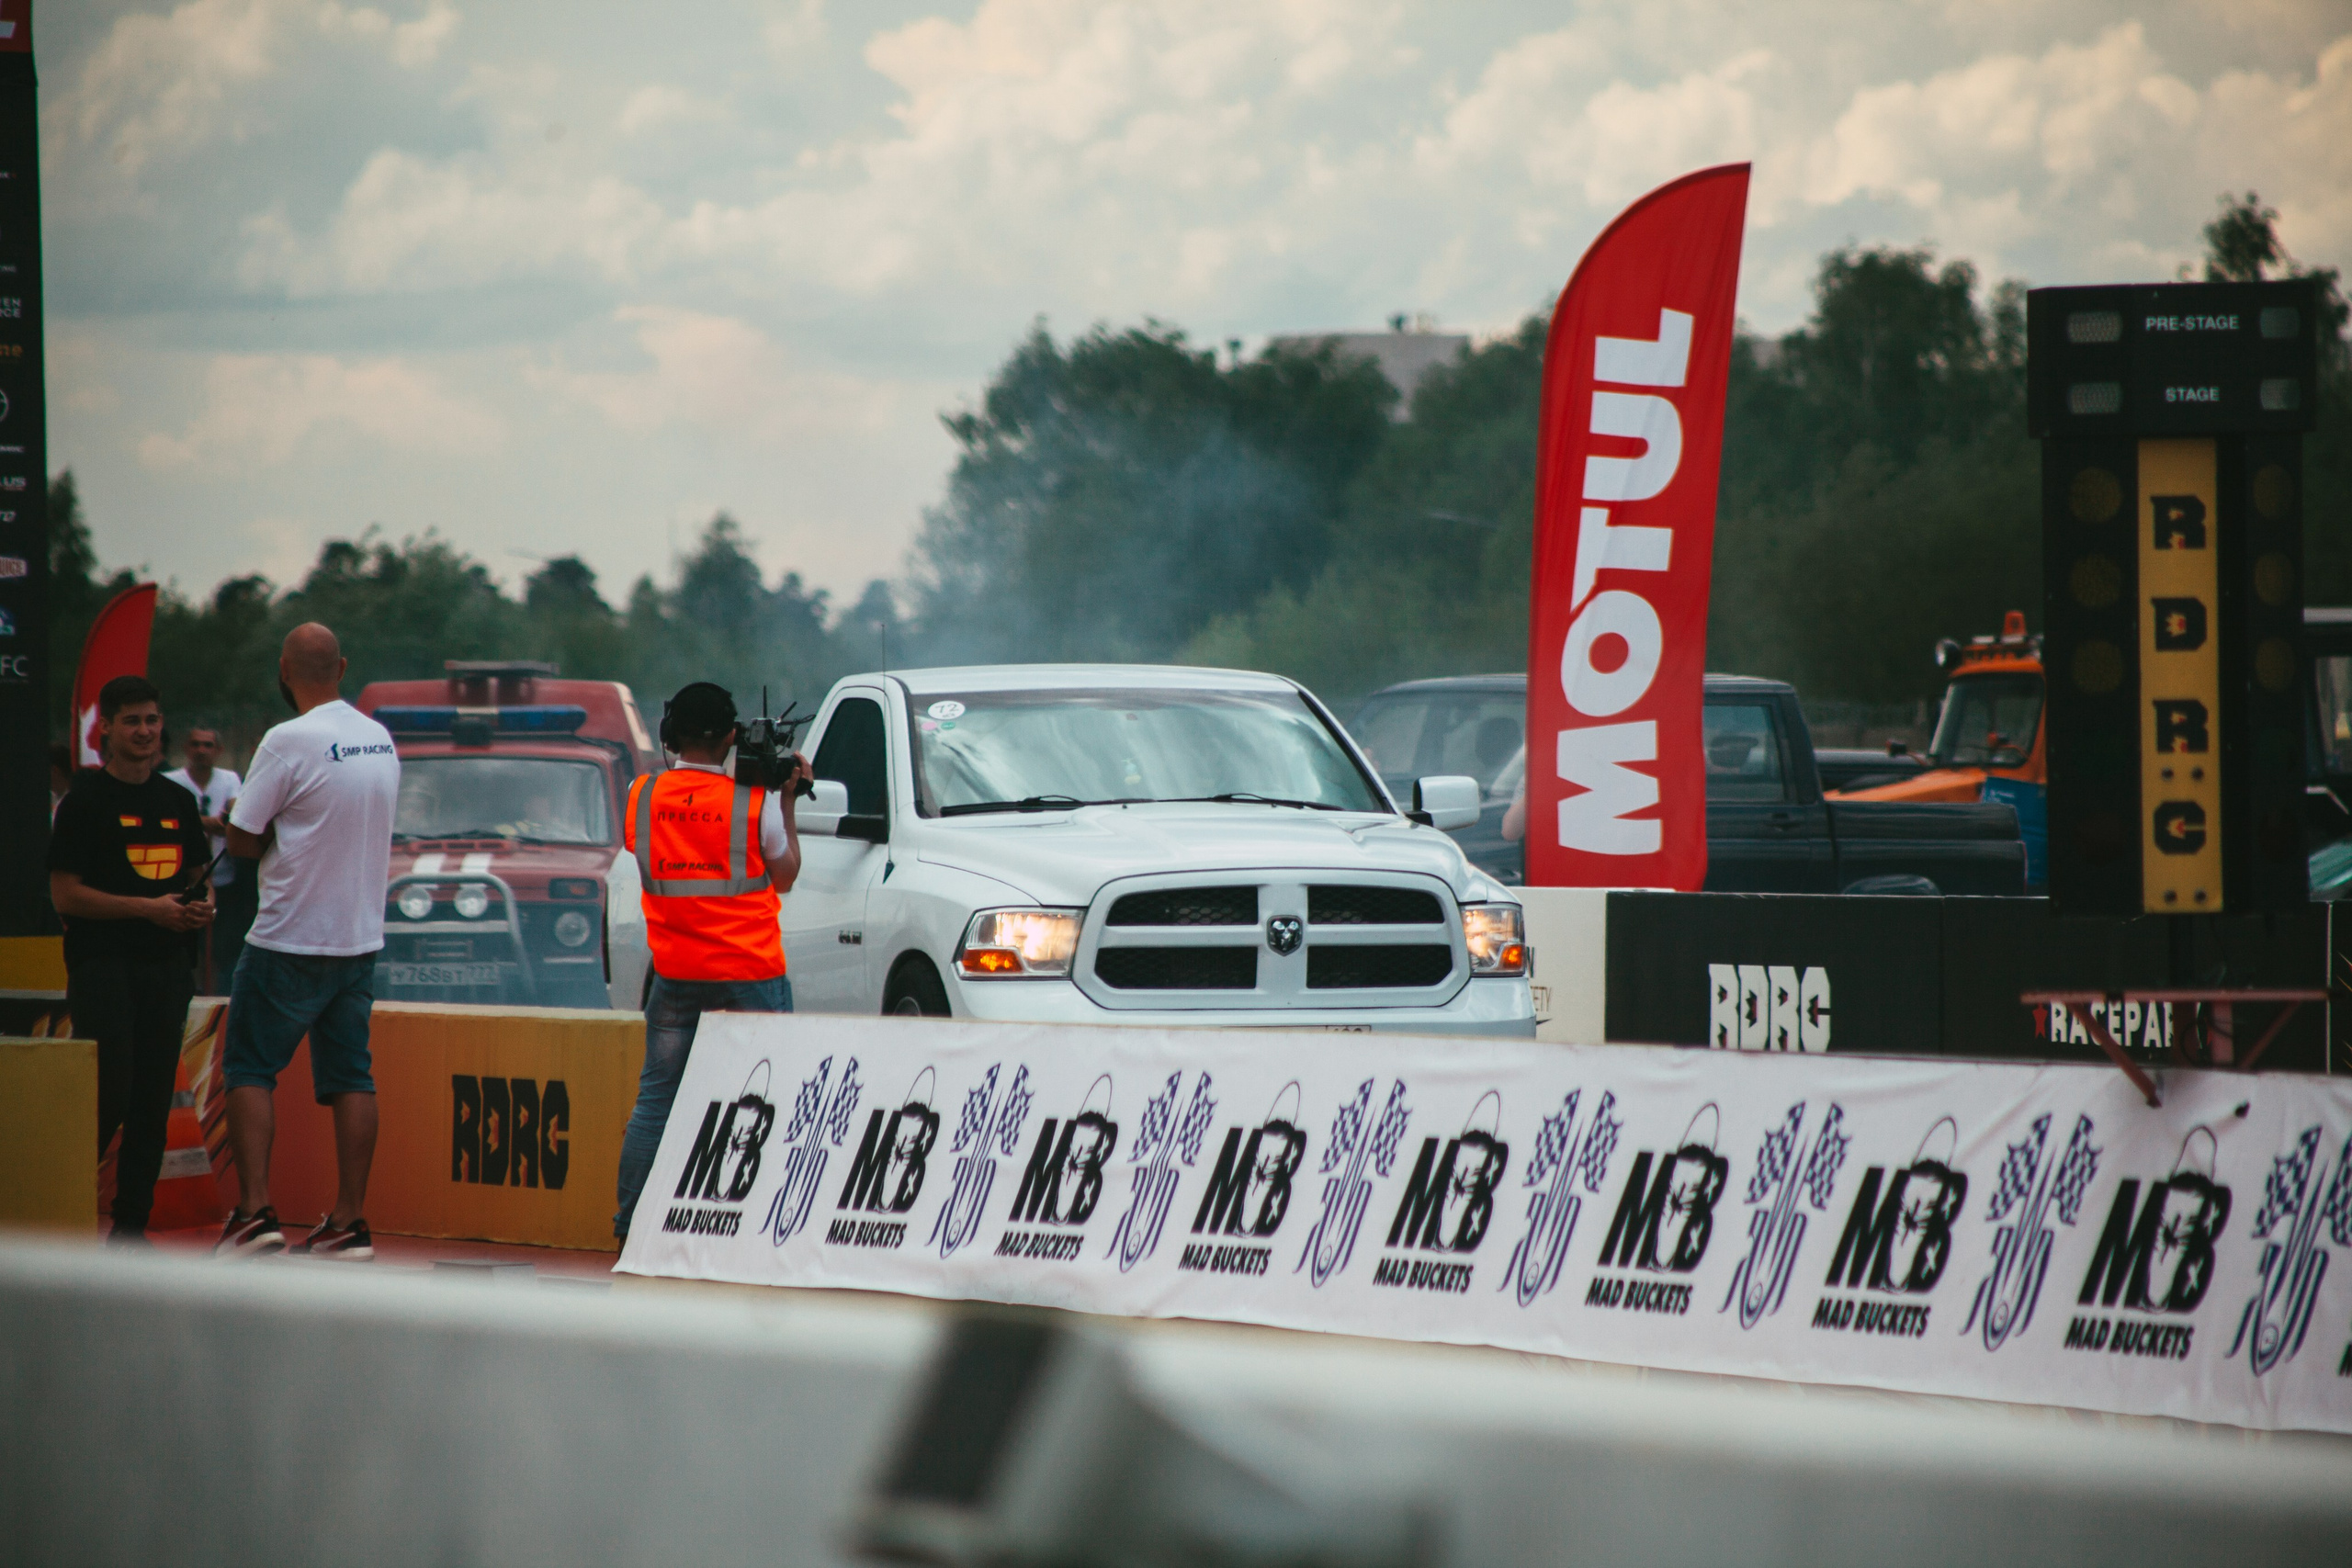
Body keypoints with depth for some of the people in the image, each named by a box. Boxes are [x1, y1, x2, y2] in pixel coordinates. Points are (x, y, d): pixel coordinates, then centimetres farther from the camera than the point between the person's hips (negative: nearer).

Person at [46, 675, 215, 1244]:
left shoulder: (177, 801, 16)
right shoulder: (85, 802, -3)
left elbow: (200, 877, 26)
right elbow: (65, 894, -9)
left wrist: (203, 905, 1)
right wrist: (149, 908, -15)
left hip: (167, 968, 6)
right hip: (103, 967, -6)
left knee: (153, 1102, 4)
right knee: (109, 1096, -14)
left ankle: (131, 1225, 9)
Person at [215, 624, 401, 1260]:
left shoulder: (289, 742, -15)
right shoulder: (381, 740, 6)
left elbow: (242, 841, -10)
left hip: (289, 943, -6)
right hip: (362, 937, 6)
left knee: (250, 1069, 3)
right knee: (350, 1076, 8)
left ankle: (254, 1211, -6)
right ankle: (349, 1222, 5)